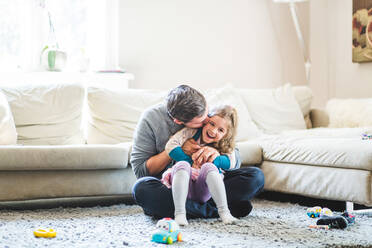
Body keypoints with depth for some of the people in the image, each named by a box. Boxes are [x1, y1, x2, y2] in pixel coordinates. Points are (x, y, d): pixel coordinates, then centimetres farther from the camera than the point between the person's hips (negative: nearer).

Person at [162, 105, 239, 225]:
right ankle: (179, 213, -38)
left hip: (203, 190, 1)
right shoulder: (192, 132, 2)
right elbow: (170, 146, -10)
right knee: (182, 165, -31)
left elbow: (231, 162, -10)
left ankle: (224, 211, -31)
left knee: (209, 167, -27)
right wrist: (191, 162, -12)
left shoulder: (223, 146, 9)